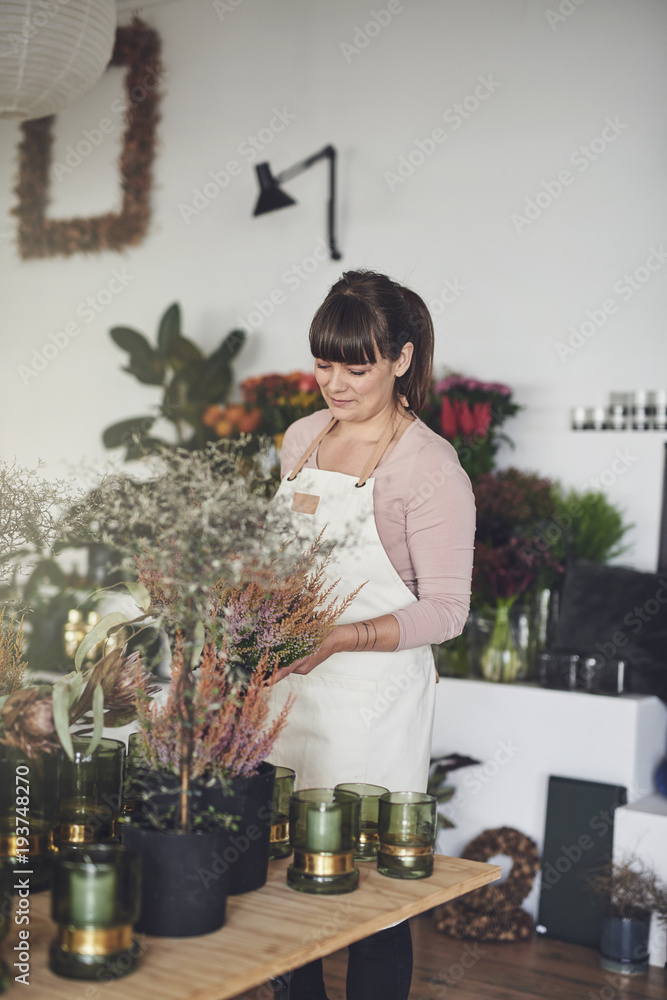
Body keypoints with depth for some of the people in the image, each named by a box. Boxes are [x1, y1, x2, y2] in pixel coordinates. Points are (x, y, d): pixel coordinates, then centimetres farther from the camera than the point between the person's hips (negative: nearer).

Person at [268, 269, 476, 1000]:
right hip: (290, 681, 6)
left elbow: (445, 610, -12)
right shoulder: (302, 438, 9)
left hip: (376, 697, -6)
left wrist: (338, 638, -22)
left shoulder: (429, 466, -11)